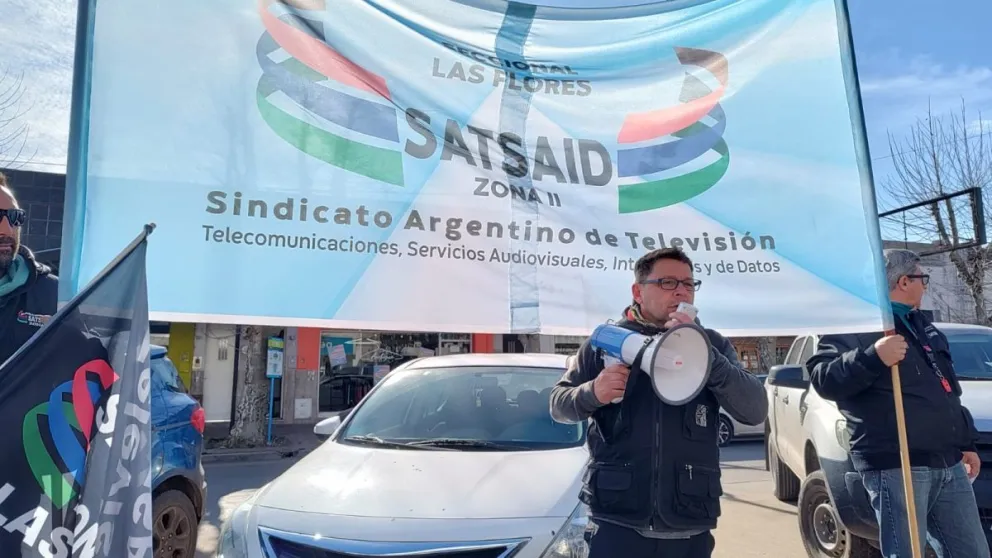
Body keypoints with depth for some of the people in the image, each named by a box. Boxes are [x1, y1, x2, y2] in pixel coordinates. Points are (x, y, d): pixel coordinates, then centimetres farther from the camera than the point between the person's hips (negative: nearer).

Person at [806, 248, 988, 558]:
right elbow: (823, 379, -20)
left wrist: (966, 443, 28)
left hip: (949, 464, 9)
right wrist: (872, 357, -32)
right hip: (896, 467, -9)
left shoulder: (921, 325, 23)